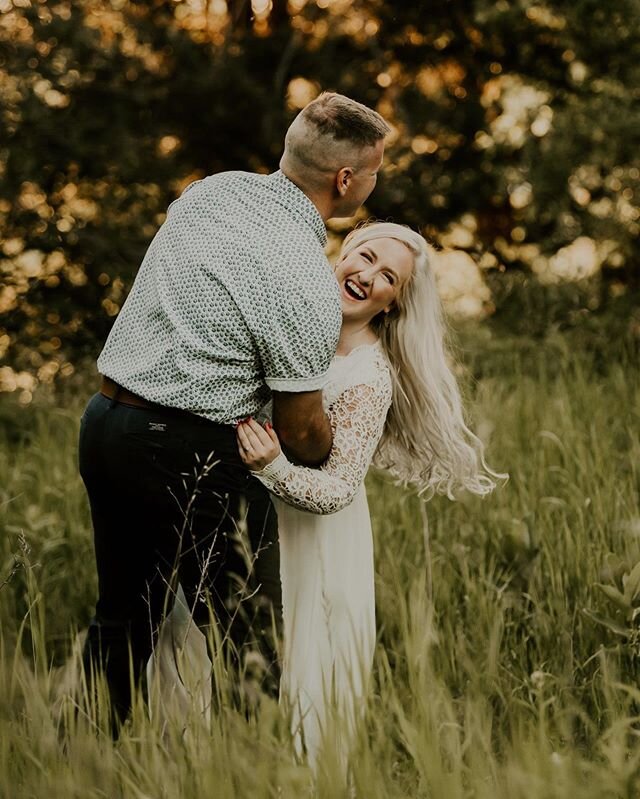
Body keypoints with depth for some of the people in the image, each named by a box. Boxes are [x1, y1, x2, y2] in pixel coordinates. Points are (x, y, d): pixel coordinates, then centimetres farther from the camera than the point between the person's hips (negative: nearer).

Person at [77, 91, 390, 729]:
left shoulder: (212, 190, 5)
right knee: (250, 651, 2)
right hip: (188, 454, -9)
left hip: (103, 419, 9)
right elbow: (300, 429, -8)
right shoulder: (307, 286, -18)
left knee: (122, 622, 20)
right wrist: (334, 462, 12)